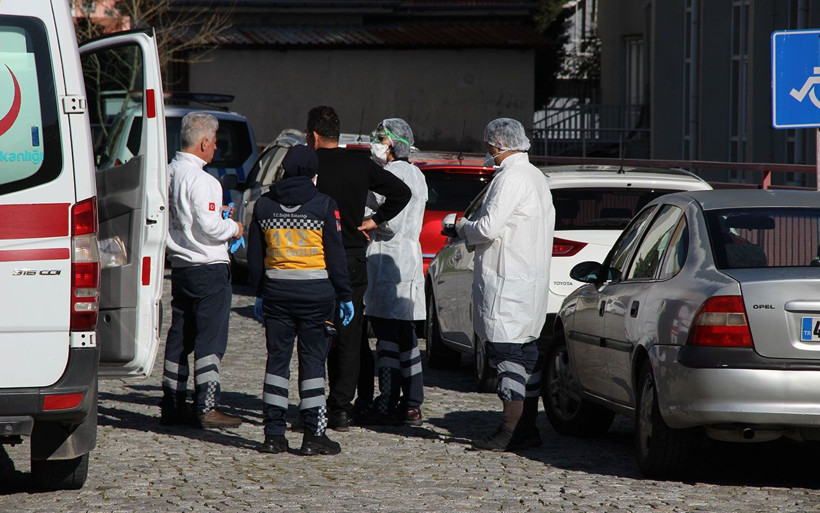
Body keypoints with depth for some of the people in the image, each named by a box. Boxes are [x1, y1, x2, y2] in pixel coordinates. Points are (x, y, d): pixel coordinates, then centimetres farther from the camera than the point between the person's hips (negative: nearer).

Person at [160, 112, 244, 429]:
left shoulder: (169, 172, 8)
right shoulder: (198, 179, -18)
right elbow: (209, 227, -22)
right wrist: (234, 228, -3)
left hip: (180, 266, 8)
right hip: (208, 268, -8)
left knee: (179, 337, 13)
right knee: (210, 339, -4)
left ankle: (172, 405, 17)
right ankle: (206, 406, -5)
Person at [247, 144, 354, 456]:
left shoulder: (264, 205, 5)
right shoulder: (324, 206, -5)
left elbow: (255, 255, 10)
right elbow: (336, 255, -4)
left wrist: (259, 293, 18)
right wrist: (345, 296, 2)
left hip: (276, 290, 3)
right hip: (316, 291, -3)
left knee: (277, 359, 8)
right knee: (313, 361, 0)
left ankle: (274, 433, 7)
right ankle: (313, 436, -1)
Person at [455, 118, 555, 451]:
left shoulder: (511, 178, -15)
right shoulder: (537, 178, 17)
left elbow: (489, 227, -22)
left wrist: (463, 228, 0)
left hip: (507, 281, -10)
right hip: (533, 277, 10)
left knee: (507, 351, -11)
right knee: (526, 352, 12)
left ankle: (510, 430, -15)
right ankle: (528, 428, 15)